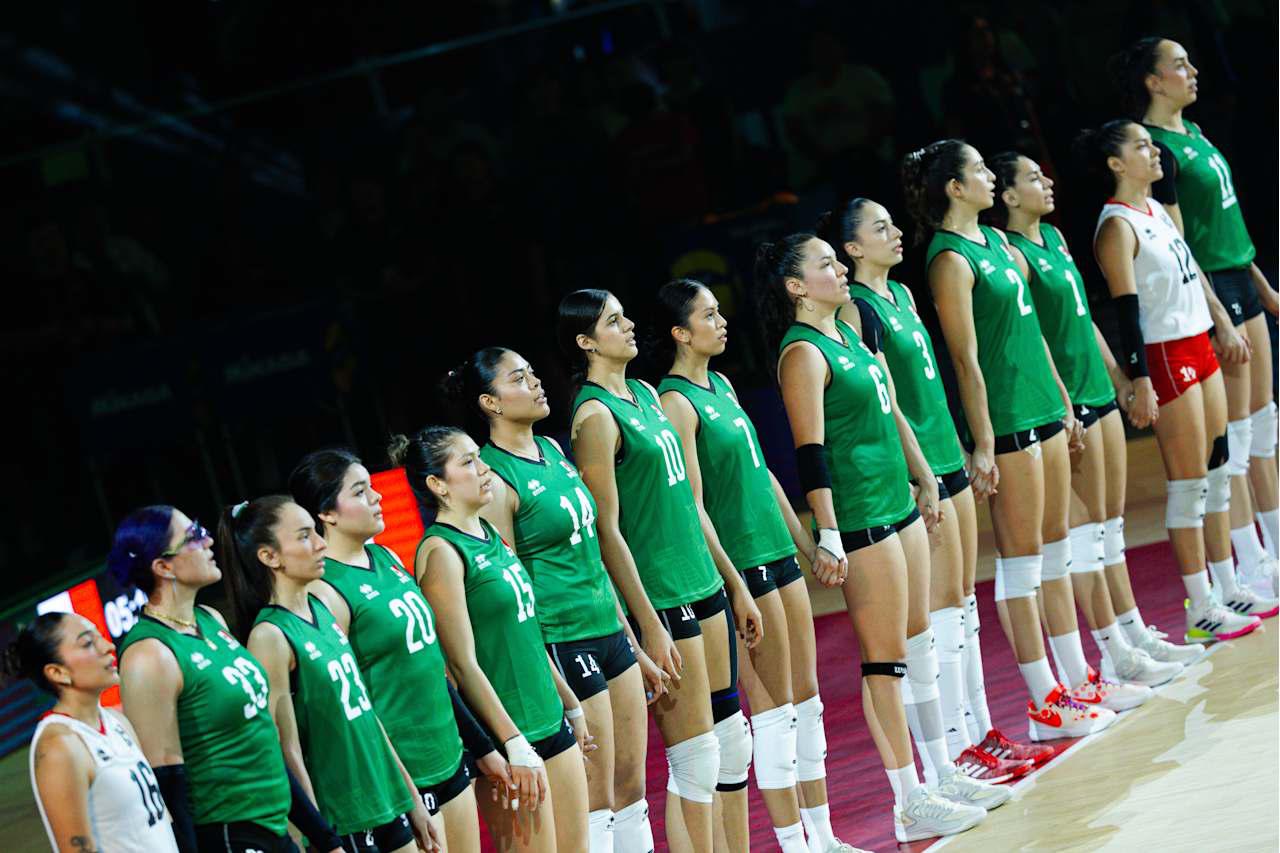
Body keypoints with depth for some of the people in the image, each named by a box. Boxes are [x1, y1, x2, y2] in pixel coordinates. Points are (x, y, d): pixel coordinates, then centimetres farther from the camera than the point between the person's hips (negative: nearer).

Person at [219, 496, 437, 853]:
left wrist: (411, 797, 16)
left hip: (388, 806, 7)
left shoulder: (321, 610, 7)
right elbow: (289, 752, -15)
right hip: (343, 823, -7)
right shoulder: (270, 636, -15)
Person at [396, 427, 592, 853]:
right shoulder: (442, 552, -14)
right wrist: (514, 745, -20)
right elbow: (464, 663, -17)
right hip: (510, 736, -8)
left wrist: (571, 706, 22)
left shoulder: (489, 536, 11)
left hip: (552, 722, 8)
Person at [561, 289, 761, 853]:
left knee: (732, 743, 12)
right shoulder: (596, 415, -13)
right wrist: (650, 627, -17)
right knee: (696, 763, -6)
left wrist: (735, 585, 19)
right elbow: (607, 531, -15)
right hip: (660, 600, -9)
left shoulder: (644, 395, 12)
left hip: (703, 585, 9)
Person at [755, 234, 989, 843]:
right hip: (858, 519, -9)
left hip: (898, 506, 9)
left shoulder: (847, 331, 13)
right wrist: (828, 536, -23)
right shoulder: (803, 353, -13)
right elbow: (811, 454, -19)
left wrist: (924, 479, 26)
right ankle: (911, 805, 0)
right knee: (885, 660, -5)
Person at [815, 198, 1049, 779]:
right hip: (914, 466, -9)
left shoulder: (900, 294, 13)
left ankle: (980, 732, 20)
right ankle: (956, 750, -1)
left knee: (964, 601, 13)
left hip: (946, 457, 9)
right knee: (943, 606, -6)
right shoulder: (858, 308, -14)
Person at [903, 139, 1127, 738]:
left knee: (1056, 548, 14)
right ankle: (1046, 704, 1)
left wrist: (1063, 400, 21)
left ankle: (1079, 682, 23)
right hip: (1005, 419, -9)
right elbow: (967, 359, -17)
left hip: (1042, 408, 9)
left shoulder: (992, 240, 13)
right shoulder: (950, 259, -13)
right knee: (1021, 558, -3)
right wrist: (983, 445, -18)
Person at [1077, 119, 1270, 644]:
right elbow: (1126, 309, -19)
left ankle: (1226, 590, 22)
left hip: (1200, 349, 9)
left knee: (1217, 472, 14)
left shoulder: (1155, 210, 13)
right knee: (1188, 484, -5)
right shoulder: (1117, 227, -15)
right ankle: (1200, 611, 0)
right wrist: (1140, 383, -22)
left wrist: (1224, 325, 22)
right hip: (1165, 358, -9)